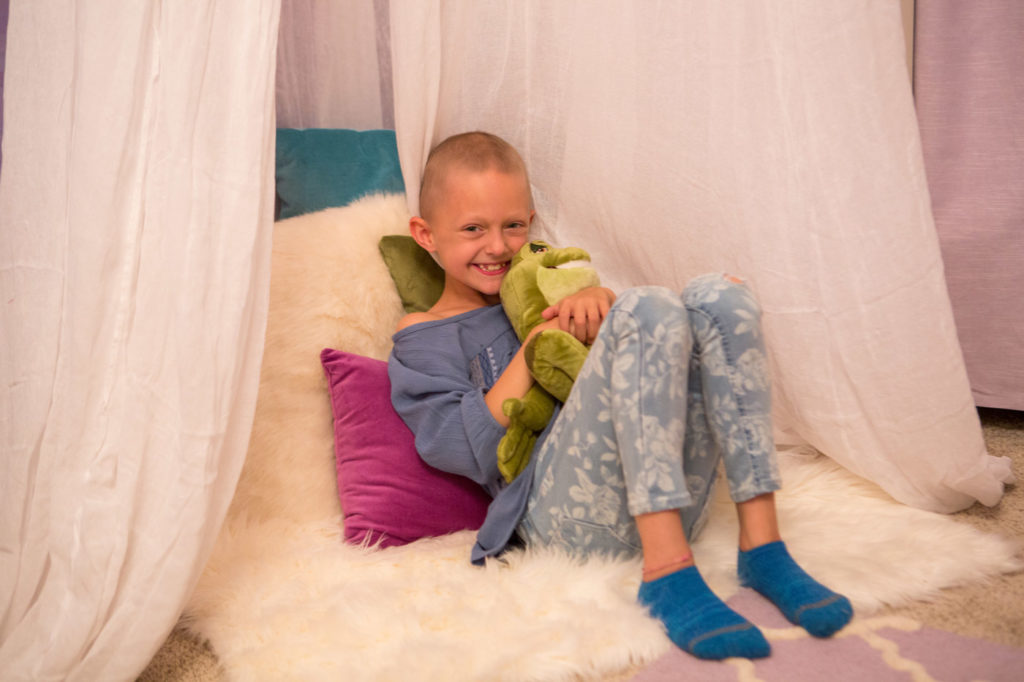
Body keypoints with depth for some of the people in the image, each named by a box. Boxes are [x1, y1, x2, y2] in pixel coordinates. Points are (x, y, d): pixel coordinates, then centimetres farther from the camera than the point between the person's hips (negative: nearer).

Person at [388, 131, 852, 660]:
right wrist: (536, 345, -4)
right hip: (565, 512, -6)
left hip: (673, 497, 6)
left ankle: (761, 543, -22)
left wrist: (600, 297, 1)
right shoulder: (423, 338, 14)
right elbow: (468, 451, -3)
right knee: (650, 309, -25)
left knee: (717, 296, -15)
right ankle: (667, 572, -35)